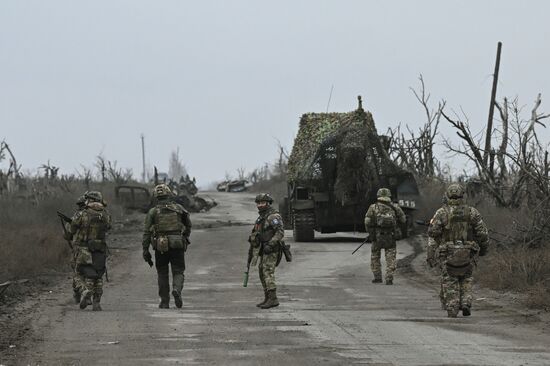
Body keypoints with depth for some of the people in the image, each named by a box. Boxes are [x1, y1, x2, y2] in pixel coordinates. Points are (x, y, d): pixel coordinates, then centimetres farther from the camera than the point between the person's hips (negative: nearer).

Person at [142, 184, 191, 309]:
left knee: (162, 274, 14)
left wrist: (145, 251, -2)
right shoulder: (178, 208, 5)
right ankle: (177, 289, -24)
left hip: (161, 247, 0)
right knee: (178, 272, 6)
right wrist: (185, 238, 32)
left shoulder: (152, 212, 1)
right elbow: (188, 225, 16)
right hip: (177, 245, 0)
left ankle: (165, 302, 12)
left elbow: (146, 232, -3)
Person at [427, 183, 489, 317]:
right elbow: (483, 233, 2)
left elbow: (433, 235, -7)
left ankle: (452, 311, 2)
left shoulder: (441, 213, -4)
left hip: (447, 253, -1)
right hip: (467, 254, 1)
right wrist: (483, 248, 20)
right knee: (466, 279, 19)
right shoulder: (472, 212, 0)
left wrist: (431, 256, -4)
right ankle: (466, 304, 3)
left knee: (450, 282, 7)